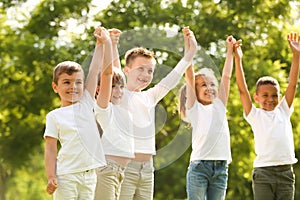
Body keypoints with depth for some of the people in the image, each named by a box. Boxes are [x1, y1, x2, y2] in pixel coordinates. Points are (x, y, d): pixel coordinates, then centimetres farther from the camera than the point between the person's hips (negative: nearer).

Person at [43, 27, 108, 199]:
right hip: (66, 175, -3)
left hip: (89, 173, 4)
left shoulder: (86, 104, 11)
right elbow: (51, 148, -1)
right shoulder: (54, 117, 3)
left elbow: (94, 71, 11)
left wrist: (100, 44, 10)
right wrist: (51, 177, -10)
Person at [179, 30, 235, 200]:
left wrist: (230, 51, 15)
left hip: (221, 167, 4)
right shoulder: (194, 108, 6)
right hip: (199, 165, -4)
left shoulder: (219, 107, 17)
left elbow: (226, 77, 16)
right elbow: (190, 78, -2)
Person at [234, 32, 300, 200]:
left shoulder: (283, 112, 12)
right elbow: (243, 90, -3)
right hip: (263, 173, -3)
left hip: (286, 172, 3)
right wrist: (238, 60, -9)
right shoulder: (255, 115, 5)